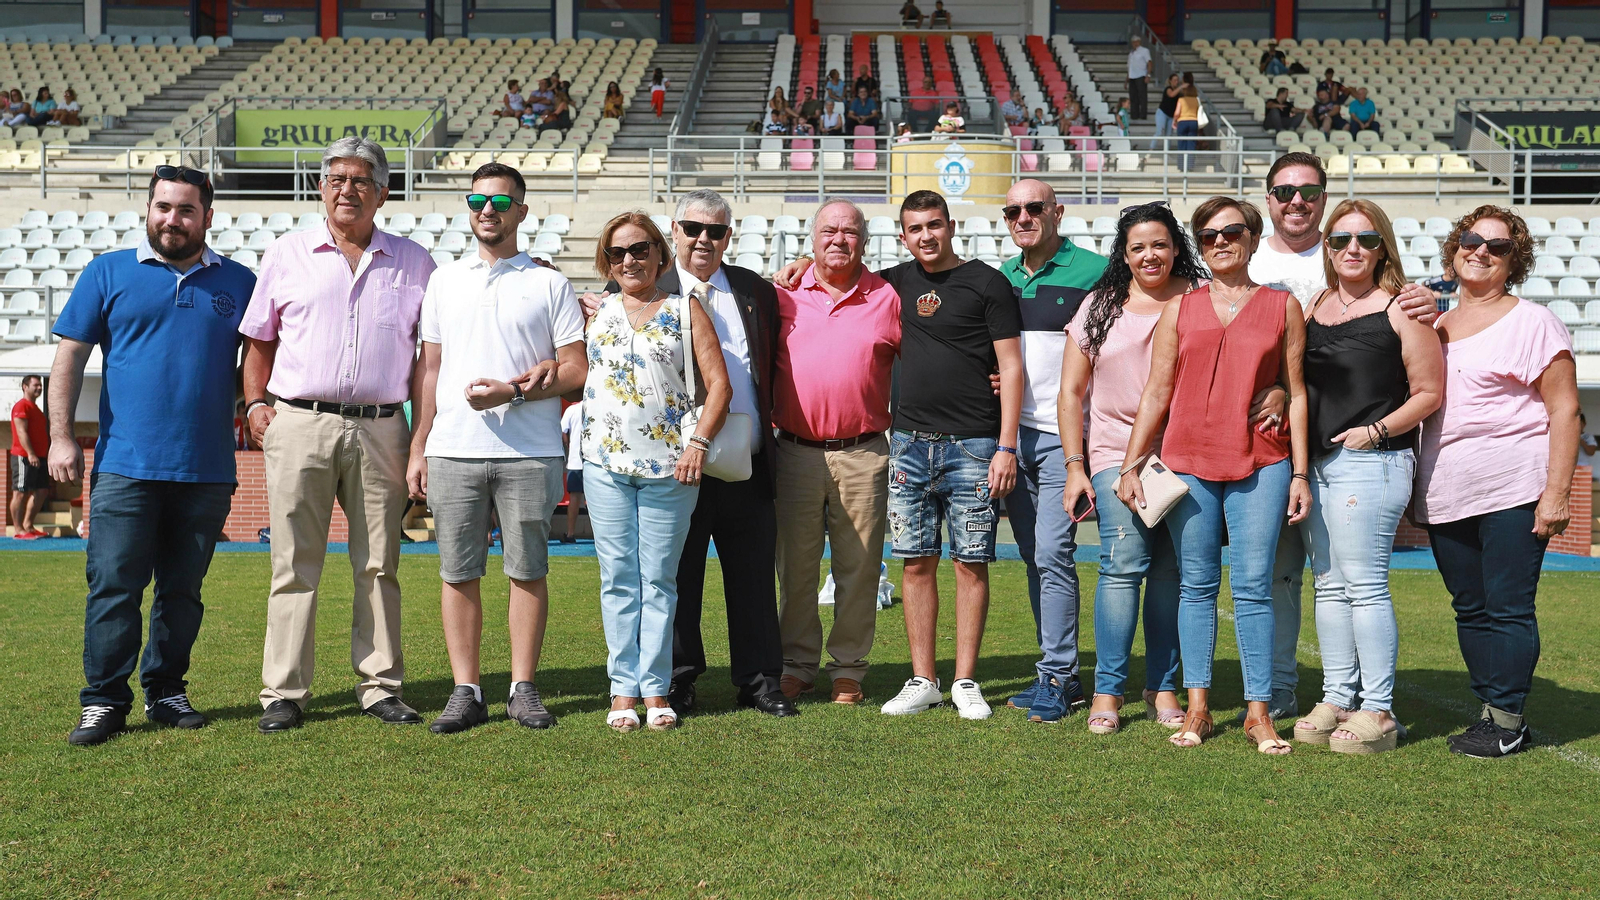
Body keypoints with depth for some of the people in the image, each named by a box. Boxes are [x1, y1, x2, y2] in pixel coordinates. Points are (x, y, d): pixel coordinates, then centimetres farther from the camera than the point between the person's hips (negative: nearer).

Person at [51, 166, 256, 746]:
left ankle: (166, 692, 20)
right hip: (125, 465, -2)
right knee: (113, 587, -4)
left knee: (183, 590, 9)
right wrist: (60, 435, -5)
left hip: (207, 471, 2)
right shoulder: (108, 273, 7)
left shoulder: (238, 283, 11)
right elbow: (69, 357, 4)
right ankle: (104, 701, 4)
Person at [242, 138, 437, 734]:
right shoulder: (287, 255, 11)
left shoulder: (413, 262, 11)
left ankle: (380, 685, 12)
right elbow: (259, 339, 15)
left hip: (381, 428, 1)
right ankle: (283, 693, 4)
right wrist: (255, 403, 3)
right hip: (300, 424, 0)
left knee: (378, 565, 4)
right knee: (295, 564, -1)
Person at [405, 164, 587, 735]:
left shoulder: (549, 284, 6)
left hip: (529, 452, -2)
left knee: (527, 571, 1)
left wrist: (512, 391, -12)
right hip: (452, 451, 2)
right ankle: (466, 691, 10)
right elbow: (429, 368, 15)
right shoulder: (443, 281, 16)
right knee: (458, 572, 3)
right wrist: (417, 448, 9)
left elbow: (577, 370, 1)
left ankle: (523, 688, 10)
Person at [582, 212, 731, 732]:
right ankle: (623, 689, 7)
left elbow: (719, 384, 0)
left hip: (670, 466, -2)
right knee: (619, 578, 3)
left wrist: (699, 442, -10)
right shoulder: (596, 311, 13)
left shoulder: (685, 310, 6)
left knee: (659, 579, 2)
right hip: (605, 464, 2)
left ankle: (655, 689, 7)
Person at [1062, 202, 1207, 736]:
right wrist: (1075, 465, 4)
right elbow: (1071, 393, 10)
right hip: (1115, 455, 0)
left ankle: (1162, 688, 14)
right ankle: (1108, 690, -4)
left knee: (1172, 571, 2)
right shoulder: (1099, 307, 9)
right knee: (1124, 563, -11)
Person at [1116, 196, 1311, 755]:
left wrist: (1300, 472, 3)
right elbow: (1156, 393, 11)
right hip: (1187, 462, 1)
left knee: (1254, 586, -3)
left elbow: (1296, 392, 8)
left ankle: (1258, 712, 5)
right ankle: (1197, 708, 13)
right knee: (1196, 585, 5)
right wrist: (1131, 465, 6)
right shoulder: (1179, 310, 11)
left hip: (1261, 465, -1)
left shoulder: (1282, 306, 8)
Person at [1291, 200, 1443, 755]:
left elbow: (1430, 392, -4)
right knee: (1329, 585, 9)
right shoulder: (1313, 308, 15)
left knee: (1364, 584, -7)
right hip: (1317, 463, 7)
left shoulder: (1401, 307, -2)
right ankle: (1337, 698, 16)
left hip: (1372, 462, -6)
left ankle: (1378, 712, -2)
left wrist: (1375, 430, -13)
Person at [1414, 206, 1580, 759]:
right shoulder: (1432, 326, 16)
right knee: (1470, 609, 9)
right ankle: (1488, 711, 17)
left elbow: (1564, 410, -5)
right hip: (1445, 496, 6)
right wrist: (1411, 488, 17)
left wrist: (1556, 492, -13)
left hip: (1512, 491, -6)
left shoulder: (1531, 323, -1)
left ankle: (1509, 723, 2)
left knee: (1507, 607, -5)